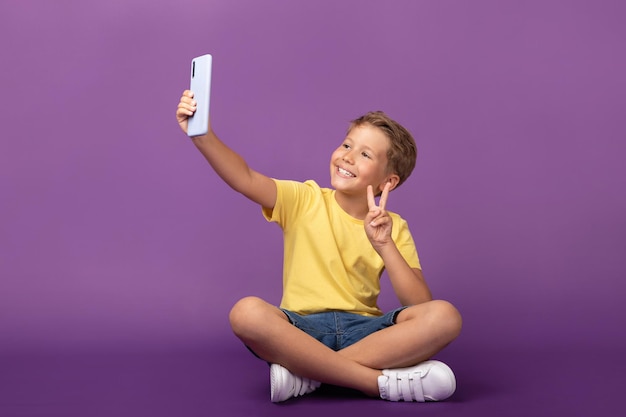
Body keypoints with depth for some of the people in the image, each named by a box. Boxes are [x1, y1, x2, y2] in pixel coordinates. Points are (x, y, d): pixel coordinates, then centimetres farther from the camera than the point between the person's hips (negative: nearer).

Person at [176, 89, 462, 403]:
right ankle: (384, 382, -28)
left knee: (444, 316, -25)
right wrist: (202, 134, -27)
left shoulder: (393, 228, 6)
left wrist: (385, 246, -16)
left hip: (364, 331, 1)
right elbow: (245, 180, -13)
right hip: (301, 329, -1)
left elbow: (420, 305, -5)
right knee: (247, 312, -33)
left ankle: (306, 371, -25)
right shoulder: (305, 201, 5)